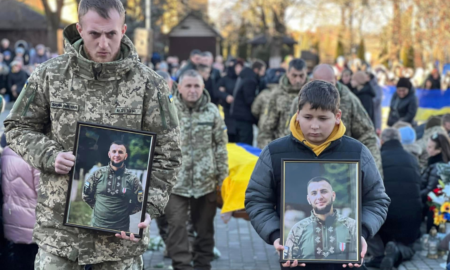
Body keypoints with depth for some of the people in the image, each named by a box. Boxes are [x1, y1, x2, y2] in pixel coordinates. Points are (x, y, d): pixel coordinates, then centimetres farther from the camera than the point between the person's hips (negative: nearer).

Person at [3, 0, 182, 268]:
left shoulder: (148, 84, -3)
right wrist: (50, 155, -11)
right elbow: (18, 128, 9)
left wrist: (148, 209, -13)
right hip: (58, 226, 1)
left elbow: (167, 155, -1)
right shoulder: (50, 75, 1)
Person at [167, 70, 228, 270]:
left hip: (205, 181, 2)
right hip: (176, 180, -2)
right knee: (176, 225, -6)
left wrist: (222, 175, 5)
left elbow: (221, 145, 6)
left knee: (204, 226, 13)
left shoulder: (212, 112, 1)